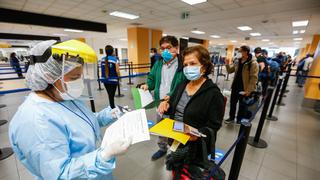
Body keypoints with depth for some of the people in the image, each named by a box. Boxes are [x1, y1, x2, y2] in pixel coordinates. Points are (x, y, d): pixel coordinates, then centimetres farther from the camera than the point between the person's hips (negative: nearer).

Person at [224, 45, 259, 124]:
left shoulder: (253, 63, -14)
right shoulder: (238, 61, 7)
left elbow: (254, 78, -17)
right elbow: (230, 70, 13)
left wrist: (249, 90, -20)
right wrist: (227, 64, -5)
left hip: (244, 88, -6)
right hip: (235, 86, 6)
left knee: (242, 105, 11)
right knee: (232, 102, 15)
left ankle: (240, 120, 28)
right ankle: (231, 117, 32)